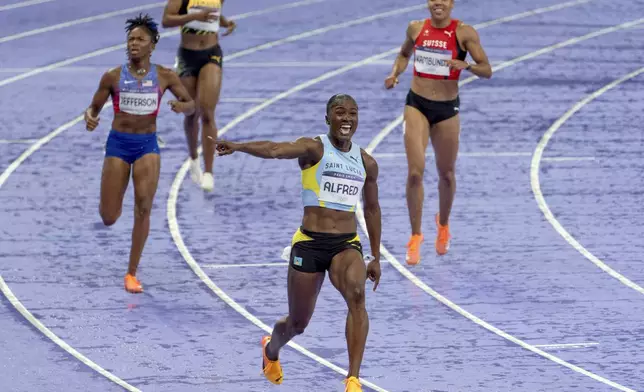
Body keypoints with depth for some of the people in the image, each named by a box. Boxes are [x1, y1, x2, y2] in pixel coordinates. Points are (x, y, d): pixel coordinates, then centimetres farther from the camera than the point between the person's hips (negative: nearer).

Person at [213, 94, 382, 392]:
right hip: (309, 244, -2)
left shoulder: (367, 163, 8)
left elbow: (372, 209, 21)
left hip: (347, 245, 2)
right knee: (298, 323, 10)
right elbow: (275, 150, -25)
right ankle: (271, 350, 49)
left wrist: (376, 258, 23)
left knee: (356, 294, -30)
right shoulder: (314, 149, -6)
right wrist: (238, 147, -45)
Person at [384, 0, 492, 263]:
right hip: (417, 105, 1)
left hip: (447, 109, -1)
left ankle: (443, 224, 41)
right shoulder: (416, 28, 1)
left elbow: (487, 70, -8)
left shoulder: (464, 33, -8)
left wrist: (466, 65, -27)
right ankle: (415, 236, -2)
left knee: (446, 174, 13)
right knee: (415, 172, -12)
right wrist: (395, 73, 3)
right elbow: (404, 54, 22)